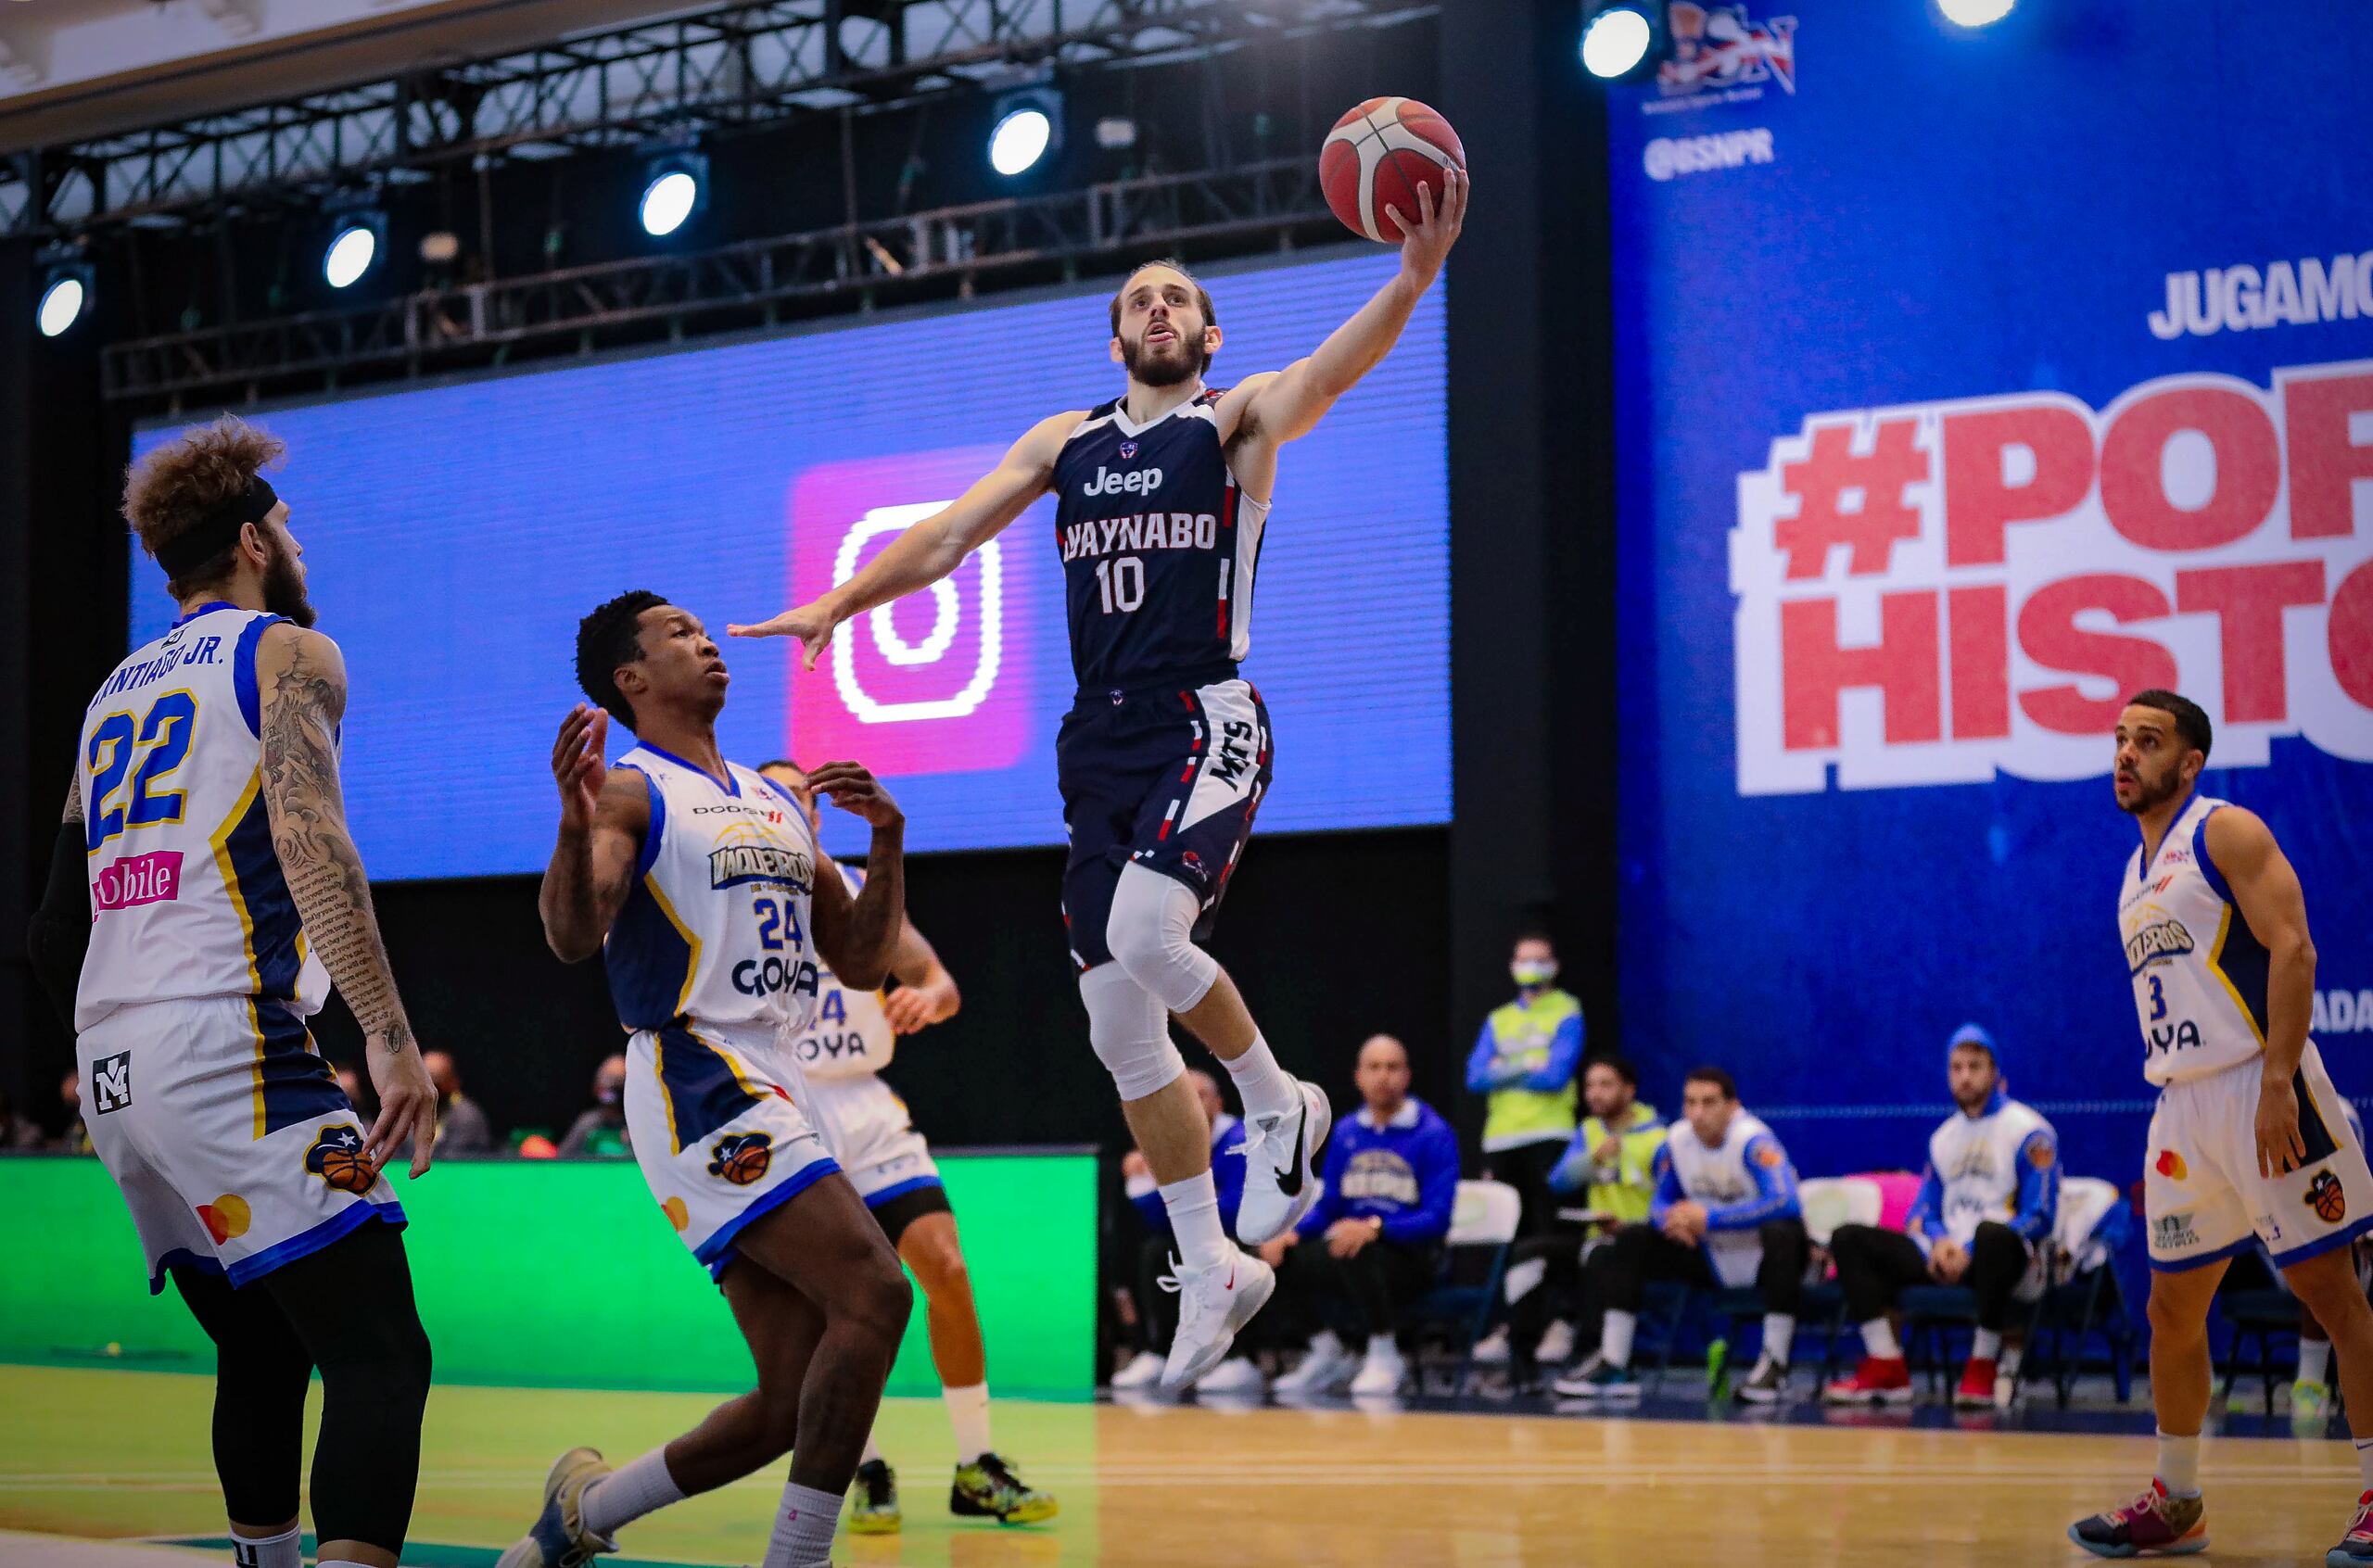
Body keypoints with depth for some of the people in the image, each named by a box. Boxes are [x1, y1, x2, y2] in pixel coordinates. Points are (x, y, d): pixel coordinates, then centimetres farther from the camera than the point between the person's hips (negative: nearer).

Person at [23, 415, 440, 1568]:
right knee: (381, 1356, -14)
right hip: (228, 1055, -8)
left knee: (263, 1356, 21)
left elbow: (53, 940, 25)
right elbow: (310, 837, -17)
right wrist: (388, 1032, -24)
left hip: (115, 1077, 8)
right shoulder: (287, 651, 3)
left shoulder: (116, 691, 24)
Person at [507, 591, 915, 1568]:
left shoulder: (781, 801, 20)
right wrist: (574, 829, -38)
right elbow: (573, 938, -18)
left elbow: (862, 964, 20)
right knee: (873, 1296, -23)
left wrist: (888, 842, 4)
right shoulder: (632, 792, -2)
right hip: (699, 1083, -8)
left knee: (795, 1404, 7)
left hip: (775, 1095, 8)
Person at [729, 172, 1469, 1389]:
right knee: (1120, 1029, 4)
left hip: (1207, 725, -6)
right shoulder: (1067, 442, 18)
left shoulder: (1241, 419, 4)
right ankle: (1211, 1271, 17)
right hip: (1103, 742, 6)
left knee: (1145, 933, -31)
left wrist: (1415, 274, -35)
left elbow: (1330, 371, -16)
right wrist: (841, 601, -1)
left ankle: (1278, 1104, -3)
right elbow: (946, 537, 15)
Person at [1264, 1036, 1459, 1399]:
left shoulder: (1434, 1134, -8)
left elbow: (1437, 1219, -15)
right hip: (1351, 1242, 5)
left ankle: (1385, 1357, -14)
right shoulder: (1347, 1135, 10)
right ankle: (1327, 1352, 2)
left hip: (1412, 1256, -5)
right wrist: (1292, 1233, -9)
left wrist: (1373, 1228, -31)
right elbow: (1328, 1207, 13)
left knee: (1358, 1255, -37)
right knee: (1286, 1255, -21)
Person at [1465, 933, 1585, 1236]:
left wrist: (1502, 1072, -1)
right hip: (1500, 1139, 5)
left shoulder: (1566, 1013, 3)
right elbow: (1475, 1077, 4)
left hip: (1548, 1137, -4)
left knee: (1547, 1230, -5)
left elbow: (1556, 1075, -10)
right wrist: (1525, 1068, -6)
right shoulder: (1498, 1020, 16)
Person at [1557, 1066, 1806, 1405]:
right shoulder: (1677, 1140, -6)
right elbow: (1661, 1202, 6)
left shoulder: (1752, 1140, -22)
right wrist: (1672, 1219, -20)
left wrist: (1710, 1218, -36)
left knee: (1783, 1233, -38)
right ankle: (1613, 1366, -8)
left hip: (1765, 1261, -6)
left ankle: (1775, 1365, -28)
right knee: (1629, 1242, -7)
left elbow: (1785, 1202, -37)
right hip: (1713, 1259, 6)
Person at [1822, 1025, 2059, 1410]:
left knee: (1993, 1233, -42)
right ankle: (1886, 1368, -17)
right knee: (1848, 1239, -8)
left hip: (2013, 1260, -6)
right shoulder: (1943, 1136, 18)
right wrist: (1937, 1242, -7)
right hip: (1946, 1254, 6)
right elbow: (1923, 1209, 18)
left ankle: (1983, 1367, -27)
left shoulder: (2029, 1131, -3)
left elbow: (2040, 1217, -10)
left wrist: (1971, 1251, -19)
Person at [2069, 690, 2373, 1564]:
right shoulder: (2136, 875, 19)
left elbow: (2292, 949, -15)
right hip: (2180, 1105, 8)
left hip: (2257, 1083, -8)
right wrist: (2177, 1115, 17)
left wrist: (2277, 1084, -24)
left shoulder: (2225, 833, -4)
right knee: (2173, 1310, 10)